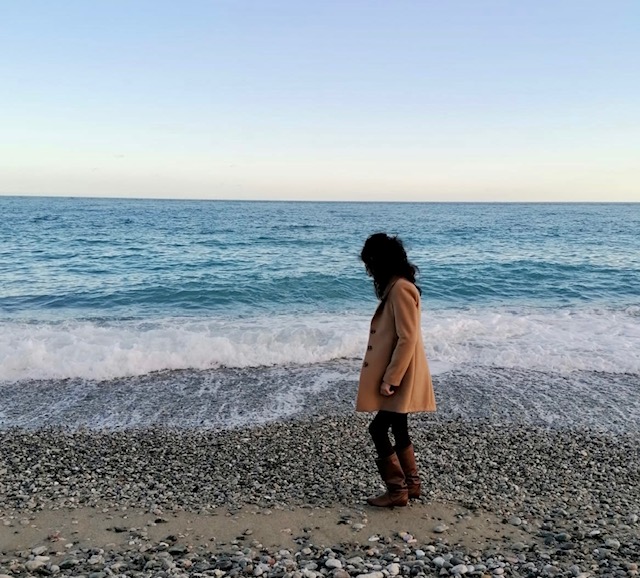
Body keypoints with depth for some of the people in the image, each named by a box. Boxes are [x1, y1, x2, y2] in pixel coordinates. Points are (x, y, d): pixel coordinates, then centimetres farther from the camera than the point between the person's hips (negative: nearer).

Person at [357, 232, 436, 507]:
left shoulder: (400, 289, -19)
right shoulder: (395, 287, 12)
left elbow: (407, 339, -23)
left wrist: (390, 379, -22)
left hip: (399, 377, -10)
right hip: (396, 375, 10)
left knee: (378, 429, -5)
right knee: (398, 429, 16)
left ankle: (397, 489, 6)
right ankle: (411, 484, 27)